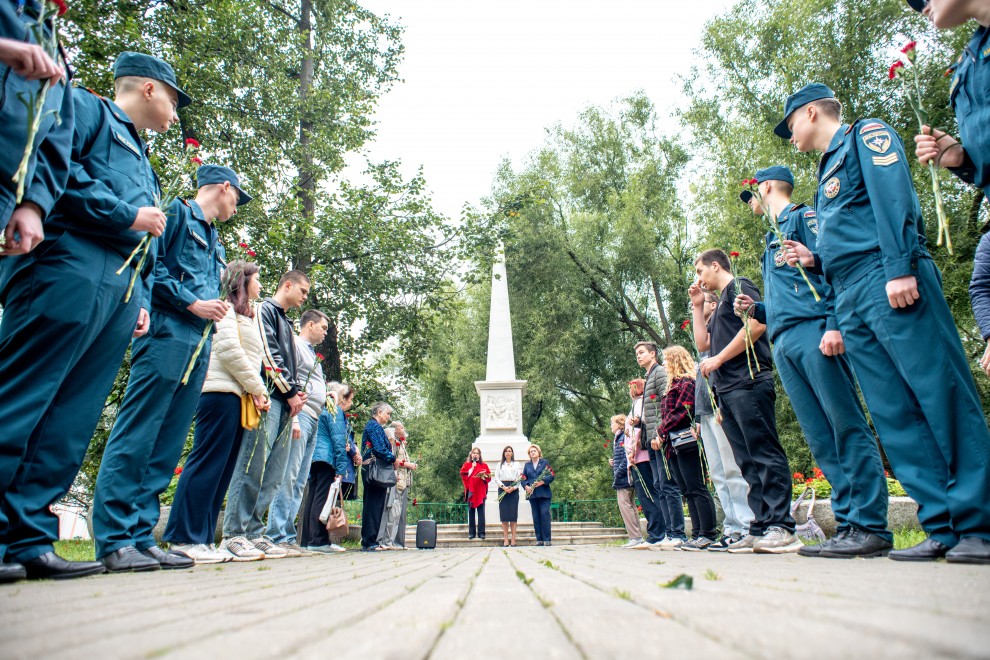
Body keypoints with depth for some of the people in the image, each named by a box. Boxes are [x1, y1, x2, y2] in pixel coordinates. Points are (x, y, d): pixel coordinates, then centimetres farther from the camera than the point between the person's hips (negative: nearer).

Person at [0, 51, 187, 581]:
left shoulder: (141, 159, 34)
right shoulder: (87, 109, 12)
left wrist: (143, 300, 15)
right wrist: (126, 214, -8)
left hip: (122, 292, 8)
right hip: (71, 266, -8)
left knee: (71, 421, 1)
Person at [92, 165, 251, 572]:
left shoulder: (215, 242, 29)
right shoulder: (177, 212, 5)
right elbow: (149, 263, -8)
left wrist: (216, 308, 8)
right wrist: (192, 302, -10)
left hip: (199, 345, 9)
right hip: (167, 334, -8)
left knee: (166, 447, 4)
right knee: (135, 436, -9)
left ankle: (140, 537, 7)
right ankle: (113, 540, -6)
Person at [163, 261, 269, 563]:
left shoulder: (246, 315, 29)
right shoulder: (228, 307, 2)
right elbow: (229, 350, -12)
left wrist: (258, 392, 8)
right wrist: (256, 388, -8)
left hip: (237, 397, 9)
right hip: (222, 392, -9)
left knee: (221, 470, 4)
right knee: (208, 462, -11)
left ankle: (202, 539, 6)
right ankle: (185, 538, -9)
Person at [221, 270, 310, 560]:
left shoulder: (287, 322, 27)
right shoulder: (265, 310, 2)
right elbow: (268, 354, -9)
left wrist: (296, 394, 6)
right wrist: (291, 393, -8)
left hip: (286, 404, 9)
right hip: (269, 398, -8)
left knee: (274, 476, 5)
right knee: (253, 467, -10)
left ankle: (253, 532, 9)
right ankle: (233, 534, -5)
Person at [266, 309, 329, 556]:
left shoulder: (312, 353, 28)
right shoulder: (295, 345, -1)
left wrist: (326, 394, 13)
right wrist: (293, 418, -20)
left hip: (313, 421, 10)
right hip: (299, 415, -10)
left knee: (299, 482, 7)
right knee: (288, 477, -12)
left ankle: (287, 536, 9)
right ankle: (278, 536, -10)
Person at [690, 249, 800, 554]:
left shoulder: (738, 286, 1)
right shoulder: (720, 305, 28)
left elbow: (757, 324, -15)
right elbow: (703, 343, 26)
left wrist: (718, 359, -13)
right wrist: (698, 307, 24)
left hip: (748, 382, -10)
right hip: (727, 390, 10)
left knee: (765, 454, -12)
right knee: (749, 462, 6)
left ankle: (781, 527, -12)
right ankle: (761, 529, 7)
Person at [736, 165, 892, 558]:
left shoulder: (803, 216, 6)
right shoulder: (772, 240, 30)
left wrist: (834, 324, -20)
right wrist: (757, 309, 12)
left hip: (814, 333, -9)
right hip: (784, 345, 9)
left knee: (848, 429, -9)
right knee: (821, 439, 4)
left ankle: (871, 527, -7)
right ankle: (848, 523, 6)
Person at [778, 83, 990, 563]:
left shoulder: (865, 135, 8)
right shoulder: (828, 169, 31)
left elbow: (895, 199, -10)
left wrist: (901, 267, -21)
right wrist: (815, 260, 15)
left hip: (888, 282, -8)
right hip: (851, 302, 9)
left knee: (943, 397, -9)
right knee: (895, 415, 2)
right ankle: (943, 528, 5)